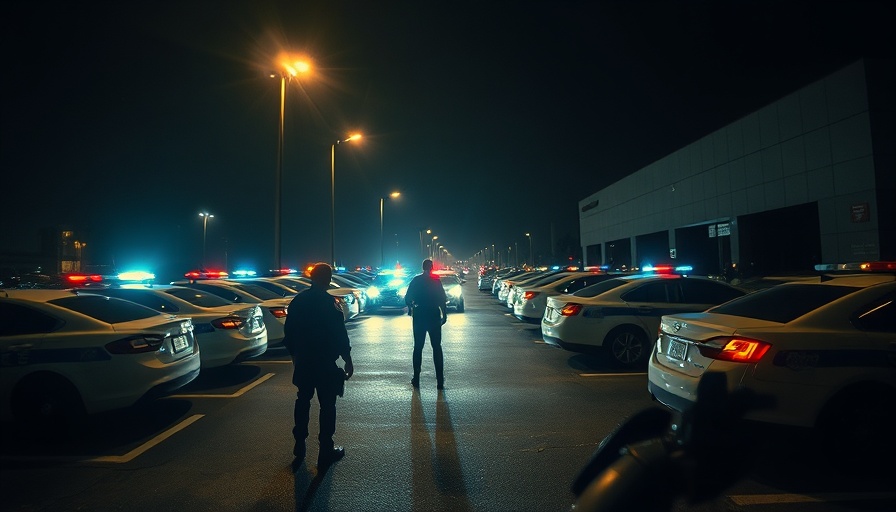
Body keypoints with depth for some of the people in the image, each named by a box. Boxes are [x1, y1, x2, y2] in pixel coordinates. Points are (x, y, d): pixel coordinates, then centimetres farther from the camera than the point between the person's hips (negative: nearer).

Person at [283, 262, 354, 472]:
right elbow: (340, 335, -15)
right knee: (327, 405, 5)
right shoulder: (329, 303, -15)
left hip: (303, 362, 6)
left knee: (302, 402, 17)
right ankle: (326, 450, 12)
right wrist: (347, 359, -6)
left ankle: (299, 450, 25)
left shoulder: (297, 301, 4)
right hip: (325, 362, -6)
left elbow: (289, 333, 10)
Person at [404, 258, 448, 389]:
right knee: (437, 347, 6)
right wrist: (444, 314, 1)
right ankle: (440, 381, 3)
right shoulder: (436, 280, -5)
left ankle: (416, 379, 11)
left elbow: (407, 298, 4)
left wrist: (410, 308, 22)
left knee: (418, 347, 11)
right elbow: (442, 299, -7)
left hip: (419, 317, 1)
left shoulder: (416, 280, 0)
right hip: (434, 316, -1)